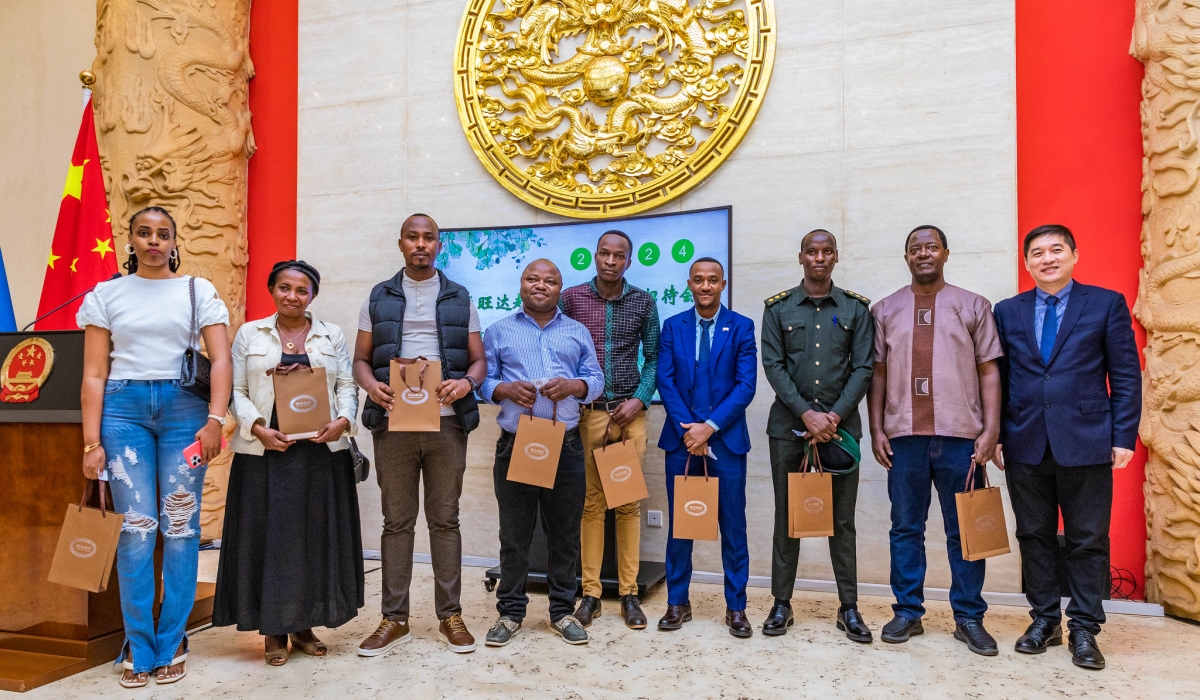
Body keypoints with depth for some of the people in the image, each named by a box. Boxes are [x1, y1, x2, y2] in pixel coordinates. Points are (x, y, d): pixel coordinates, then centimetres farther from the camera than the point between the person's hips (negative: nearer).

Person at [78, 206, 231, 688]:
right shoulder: (107, 294, 10)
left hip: (184, 406, 0)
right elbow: (94, 374, 6)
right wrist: (92, 443, -1)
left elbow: (221, 360, -1)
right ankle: (138, 648, 12)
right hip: (123, 408, 1)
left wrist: (215, 420, -14)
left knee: (180, 527, 0)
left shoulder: (198, 292, 7)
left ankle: (171, 644, 13)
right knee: (136, 527, -2)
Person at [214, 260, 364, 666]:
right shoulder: (249, 334, 8)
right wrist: (258, 428, -13)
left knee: (316, 536, 5)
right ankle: (273, 631, 13)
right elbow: (236, 390, 3)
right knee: (268, 535, 1)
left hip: (320, 451, 1)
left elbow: (347, 385, 7)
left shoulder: (332, 336, 11)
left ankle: (304, 625, 18)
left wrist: (342, 421, -12)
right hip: (265, 451, -1)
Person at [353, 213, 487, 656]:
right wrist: (371, 386, -12)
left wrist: (467, 382, -14)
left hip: (447, 422, 0)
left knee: (444, 519, 6)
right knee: (397, 520, 7)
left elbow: (479, 359, 8)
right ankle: (394, 619, 17)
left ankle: (450, 616, 17)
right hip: (393, 423, 0)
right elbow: (361, 359, 10)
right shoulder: (379, 298, 10)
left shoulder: (460, 299, 10)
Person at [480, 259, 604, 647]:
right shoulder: (499, 331, 9)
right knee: (514, 535, 6)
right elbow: (483, 381, 5)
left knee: (565, 534, 8)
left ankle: (562, 611, 22)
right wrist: (505, 390, -15)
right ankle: (510, 612, 20)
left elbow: (596, 380, 8)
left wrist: (573, 386, -11)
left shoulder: (578, 332, 12)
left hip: (566, 446, 1)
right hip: (514, 444, -1)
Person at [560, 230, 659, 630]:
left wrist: (641, 398, -4)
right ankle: (590, 593, 11)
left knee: (629, 504, 4)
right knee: (592, 502, 2)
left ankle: (629, 594, 13)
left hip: (630, 413, 1)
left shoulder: (643, 303, 5)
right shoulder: (571, 298, 2)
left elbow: (653, 357, 8)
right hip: (588, 412, -1)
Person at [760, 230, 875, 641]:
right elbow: (774, 366, -2)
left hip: (840, 425, 0)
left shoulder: (855, 308, 6)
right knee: (786, 517, 7)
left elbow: (863, 368, 0)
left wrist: (835, 415, -12)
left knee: (842, 519, 6)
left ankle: (849, 607, 17)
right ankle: (781, 603, 17)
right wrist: (807, 414, -13)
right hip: (789, 426, 0)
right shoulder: (778, 308, 5)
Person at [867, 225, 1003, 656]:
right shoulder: (885, 311, 10)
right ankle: (908, 613, 19)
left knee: (964, 531, 6)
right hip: (904, 437, 1)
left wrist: (991, 430, -5)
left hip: (960, 435, -1)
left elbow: (989, 371, 3)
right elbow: (877, 373, 8)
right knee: (905, 529, 8)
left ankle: (969, 618, 18)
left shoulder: (972, 306, 7)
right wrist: (876, 430, 2)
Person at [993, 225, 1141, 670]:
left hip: (1086, 442, -2)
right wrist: (996, 436, 4)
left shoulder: (1107, 304, 4)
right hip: (1025, 445, 2)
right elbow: (998, 379, 9)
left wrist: (1124, 437, -5)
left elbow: (1126, 376, 1)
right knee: (1034, 536, 9)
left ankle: (1084, 629, 16)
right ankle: (1044, 620, 22)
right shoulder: (1008, 311, 10)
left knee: (1088, 540, 4)